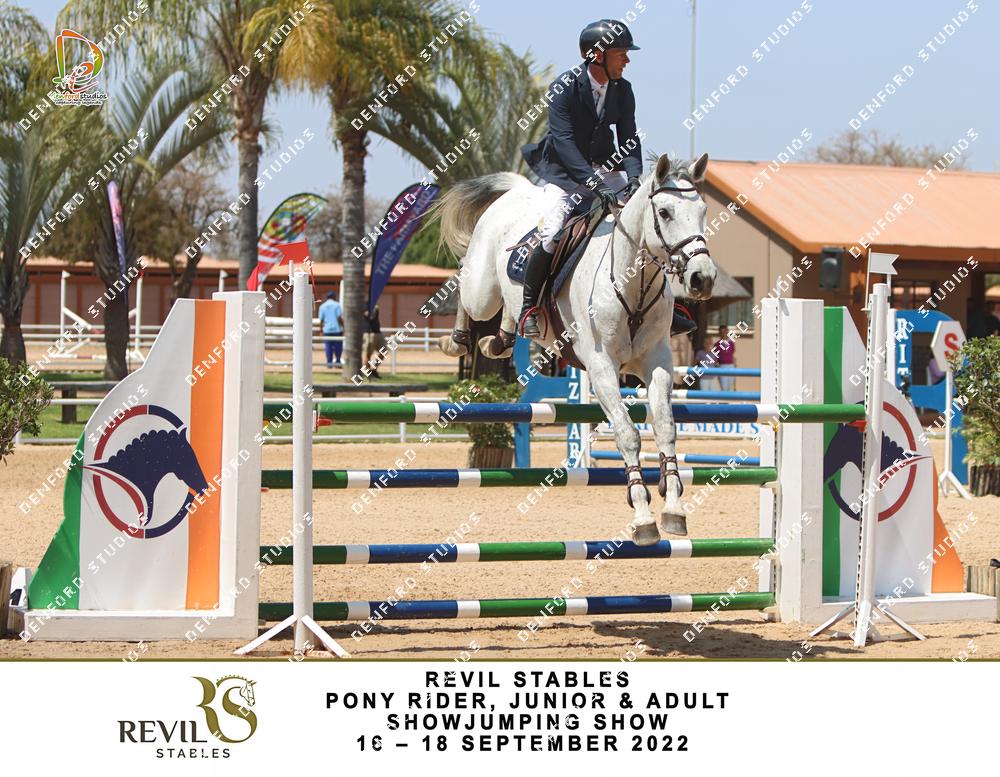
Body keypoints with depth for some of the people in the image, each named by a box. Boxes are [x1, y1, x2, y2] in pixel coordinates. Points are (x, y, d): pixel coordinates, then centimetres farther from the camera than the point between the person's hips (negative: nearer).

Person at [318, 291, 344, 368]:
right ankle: (338, 361, 3)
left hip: (327, 330, 3)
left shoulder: (322, 306, 6)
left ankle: (329, 363, 1)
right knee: (338, 346, 5)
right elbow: (340, 318, -8)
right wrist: (343, 327, -1)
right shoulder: (337, 305, -3)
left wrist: (321, 330, 11)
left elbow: (321, 320, 5)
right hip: (337, 329, -3)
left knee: (328, 347, 3)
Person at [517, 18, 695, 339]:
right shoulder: (564, 88, -19)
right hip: (563, 172, -6)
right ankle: (528, 307, -5)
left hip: (603, 170, 6)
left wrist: (634, 179, -24)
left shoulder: (622, 90, -2)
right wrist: (594, 184, -40)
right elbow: (564, 142, -28)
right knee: (552, 234, -26)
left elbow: (628, 138, -5)